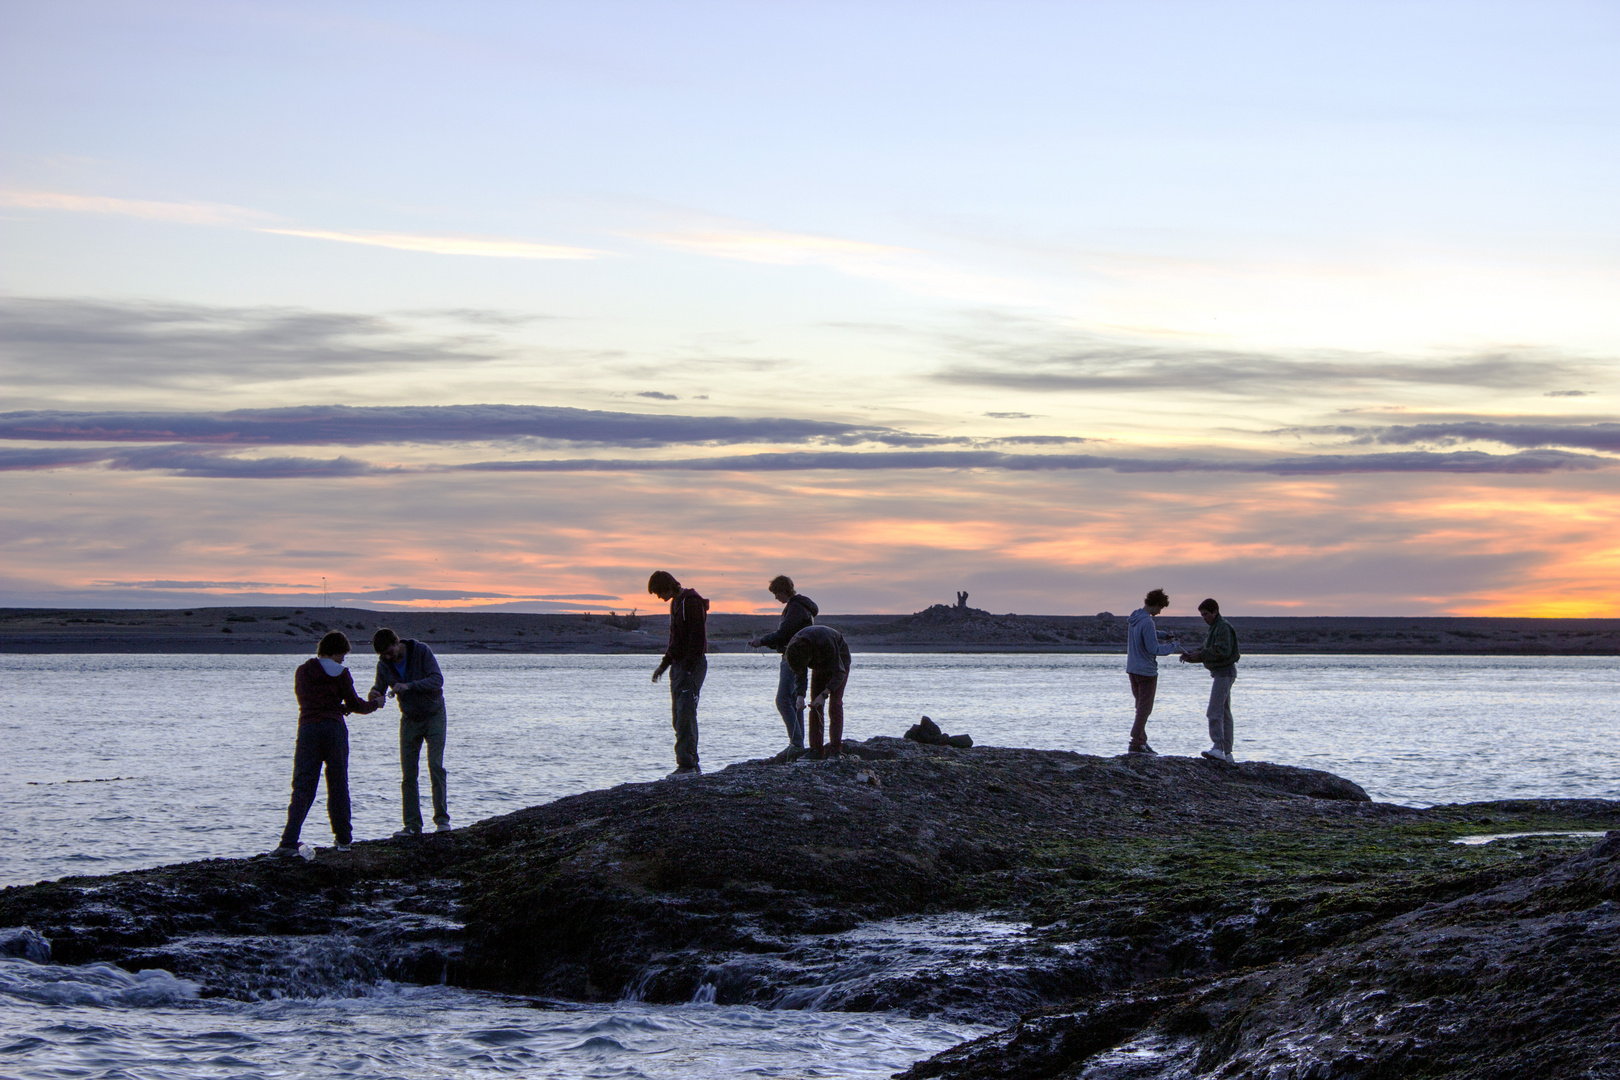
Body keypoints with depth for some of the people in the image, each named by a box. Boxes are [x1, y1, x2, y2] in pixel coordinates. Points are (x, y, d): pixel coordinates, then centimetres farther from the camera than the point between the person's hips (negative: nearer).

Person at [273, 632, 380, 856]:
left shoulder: (302, 671, 10)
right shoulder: (340, 673, -2)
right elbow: (354, 704, 2)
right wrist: (372, 705, 23)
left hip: (307, 730, 2)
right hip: (334, 729, -2)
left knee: (302, 787, -2)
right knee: (338, 786, 12)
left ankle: (289, 841, -17)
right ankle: (343, 839, 19)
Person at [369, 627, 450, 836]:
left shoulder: (422, 651, -18)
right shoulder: (384, 664, -6)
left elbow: (437, 680, -25)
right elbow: (378, 688, -1)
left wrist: (409, 686, -38)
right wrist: (375, 696, -26)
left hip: (434, 715, -4)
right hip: (410, 719, 4)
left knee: (435, 766, -13)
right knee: (408, 774, -2)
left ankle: (442, 819, -7)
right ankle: (412, 825, 1)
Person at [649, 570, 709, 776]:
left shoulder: (691, 603, -13)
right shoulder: (676, 603, 18)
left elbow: (698, 638, -19)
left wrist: (689, 668, -22)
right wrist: (664, 664, 20)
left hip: (692, 665, -10)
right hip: (679, 665, 10)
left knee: (685, 715, -15)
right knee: (679, 717, 9)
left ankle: (687, 763, -18)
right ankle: (691, 764, 14)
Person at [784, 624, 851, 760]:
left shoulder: (826, 643, -41)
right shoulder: (794, 647, -25)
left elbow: (839, 673, -32)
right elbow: (799, 675, -13)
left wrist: (825, 694, -39)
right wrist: (799, 696, -29)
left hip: (839, 661, -5)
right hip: (820, 666, 5)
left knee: (835, 705, -18)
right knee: (815, 707, -5)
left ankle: (835, 749, -19)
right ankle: (816, 750, -4)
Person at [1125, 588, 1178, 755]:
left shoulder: (1135, 616, 7)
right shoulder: (1147, 622, -22)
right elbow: (1153, 649, -21)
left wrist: (1163, 635, 12)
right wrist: (1171, 646, -5)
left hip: (1132, 670, 9)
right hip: (1147, 671, -9)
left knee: (1141, 706, 17)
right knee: (1144, 708, -2)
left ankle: (1141, 741, 20)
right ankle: (1136, 743, -4)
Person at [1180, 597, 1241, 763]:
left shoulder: (1223, 628, -14)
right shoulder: (1214, 628, 18)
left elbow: (1223, 651, -24)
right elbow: (1204, 650, 18)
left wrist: (1200, 654, -19)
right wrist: (1189, 656, 1)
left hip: (1225, 673, -11)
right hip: (1220, 673, 11)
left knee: (1215, 712, -18)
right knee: (1224, 713, 11)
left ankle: (1217, 748, -27)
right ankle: (1227, 753, 14)